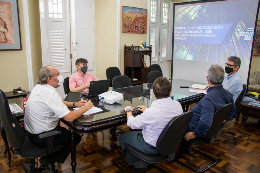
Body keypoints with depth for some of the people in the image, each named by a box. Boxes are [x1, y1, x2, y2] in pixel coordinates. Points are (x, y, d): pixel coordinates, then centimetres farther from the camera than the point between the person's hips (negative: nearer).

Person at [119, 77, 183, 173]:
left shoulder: (152, 112, -34)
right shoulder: (177, 105, -14)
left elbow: (132, 124, -17)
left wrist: (128, 110, 1)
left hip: (153, 147, -7)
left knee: (122, 137, 14)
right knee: (137, 132, 28)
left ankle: (138, 164, 27)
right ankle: (142, 161, 29)